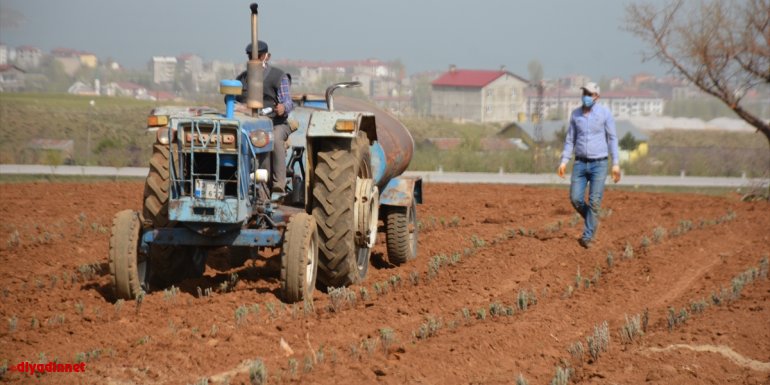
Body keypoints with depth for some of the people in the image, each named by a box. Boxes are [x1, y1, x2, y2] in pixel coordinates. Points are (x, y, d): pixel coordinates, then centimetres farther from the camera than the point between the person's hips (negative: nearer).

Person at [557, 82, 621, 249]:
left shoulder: (605, 113, -7)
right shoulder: (575, 114, 3)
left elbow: (612, 139, -4)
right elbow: (570, 139, 10)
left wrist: (616, 164, -10)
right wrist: (564, 162, 1)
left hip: (599, 164, -3)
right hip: (580, 163, 3)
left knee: (594, 202, -8)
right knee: (575, 199, -4)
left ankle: (587, 237, 1)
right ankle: (592, 220, 25)